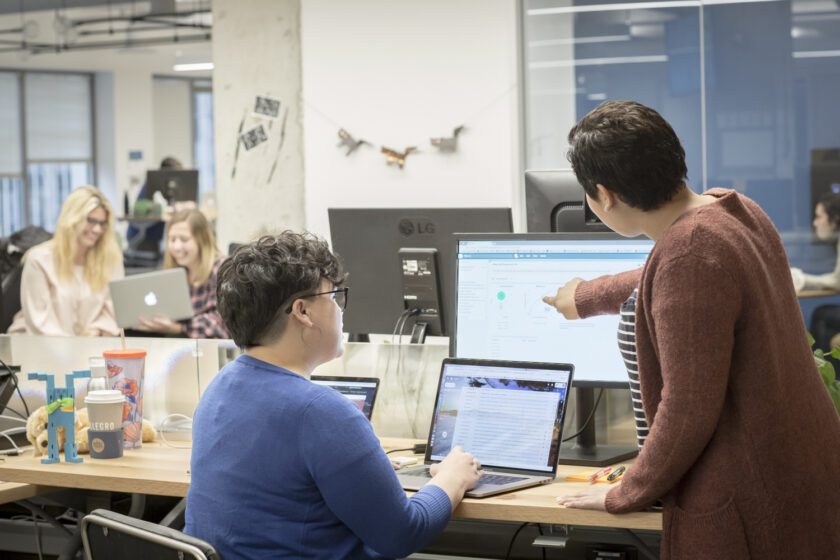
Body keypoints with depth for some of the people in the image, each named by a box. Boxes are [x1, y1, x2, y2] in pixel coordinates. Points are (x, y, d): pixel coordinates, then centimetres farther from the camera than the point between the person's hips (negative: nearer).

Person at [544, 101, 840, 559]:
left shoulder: (689, 255, -24)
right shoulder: (733, 208, 3)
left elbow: (688, 411, -22)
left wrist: (625, 495, -8)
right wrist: (588, 296, 40)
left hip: (749, 504, -9)